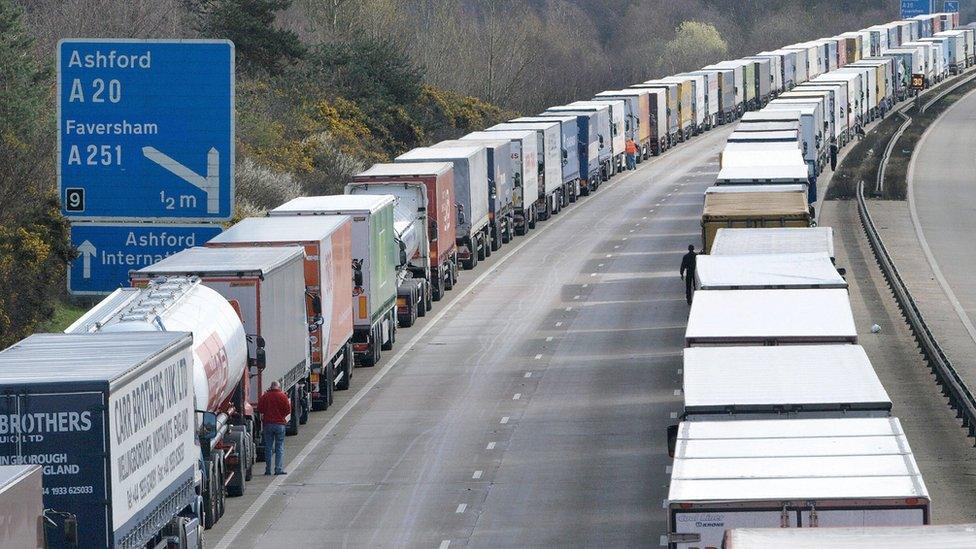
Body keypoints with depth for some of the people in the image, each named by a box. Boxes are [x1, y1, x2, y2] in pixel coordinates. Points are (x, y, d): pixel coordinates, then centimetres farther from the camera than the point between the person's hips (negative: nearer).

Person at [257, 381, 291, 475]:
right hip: (280, 424, -2)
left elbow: (259, 409, 5)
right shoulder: (282, 396, -6)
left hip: (267, 424, 2)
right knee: (280, 448, 2)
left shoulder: (264, 396, 1)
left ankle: (268, 469, 8)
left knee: (268, 447, 8)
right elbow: (288, 410, -5)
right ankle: (279, 469, -4)